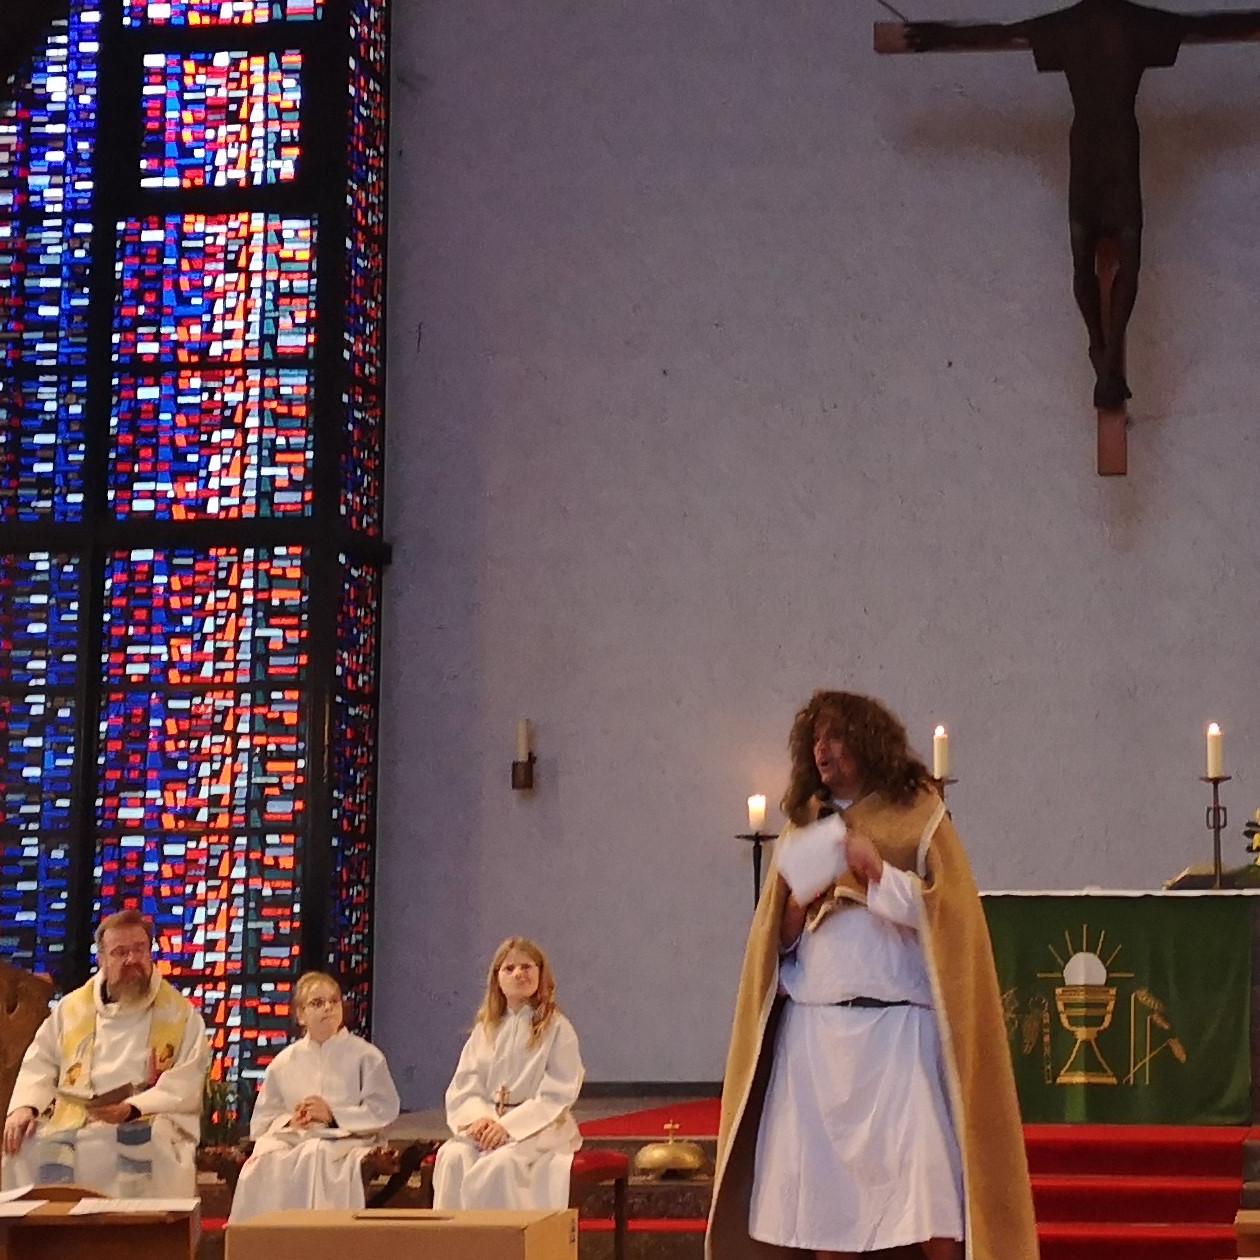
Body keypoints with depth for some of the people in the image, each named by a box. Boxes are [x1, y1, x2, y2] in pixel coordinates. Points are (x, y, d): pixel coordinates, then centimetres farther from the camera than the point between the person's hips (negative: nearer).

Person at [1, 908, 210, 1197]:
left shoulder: (180, 1013, 8)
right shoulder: (72, 1008, 19)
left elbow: (187, 1085, -3)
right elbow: (40, 1064, 19)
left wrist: (133, 1109, -19)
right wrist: (25, 1106, -4)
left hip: (151, 1123, -3)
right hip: (73, 1126, 3)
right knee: (27, 1147, -25)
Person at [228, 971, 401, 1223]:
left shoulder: (366, 1057, 8)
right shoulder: (284, 1062, 16)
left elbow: (384, 1111, -2)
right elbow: (261, 1123, 15)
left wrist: (333, 1115, -10)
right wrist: (290, 1121, -7)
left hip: (345, 1139, -3)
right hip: (291, 1140, 3)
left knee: (313, 1156, -38)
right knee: (262, 1162, -31)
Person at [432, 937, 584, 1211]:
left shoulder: (557, 1029, 0)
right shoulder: (486, 1029, 14)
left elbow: (556, 1095, -7)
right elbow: (463, 1088, 8)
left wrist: (509, 1125, -18)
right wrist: (478, 1118, -15)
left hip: (540, 1127, -4)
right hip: (487, 1120, 4)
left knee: (499, 1163, -35)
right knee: (452, 1157, -28)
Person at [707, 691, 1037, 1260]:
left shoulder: (919, 815, 3)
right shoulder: (804, 827, 14)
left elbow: (947, 912, -6)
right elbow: (774, 937, 14)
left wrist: (877, 873, -16)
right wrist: (799, 907, -6)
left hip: (896, 1029, -4)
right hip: (813, 1032, 4)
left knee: (927, 1191, -11)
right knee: (822, 1190, 1)